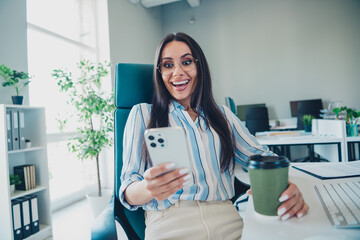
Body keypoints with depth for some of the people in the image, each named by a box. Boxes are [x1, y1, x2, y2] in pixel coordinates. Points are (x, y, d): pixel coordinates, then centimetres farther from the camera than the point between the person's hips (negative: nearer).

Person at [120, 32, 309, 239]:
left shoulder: (223, 114, 18)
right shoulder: (142, 113, 8)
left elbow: (259, 155, 10)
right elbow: (127, 192, 2)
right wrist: (147, 188, -22)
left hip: (227, 222, 4)